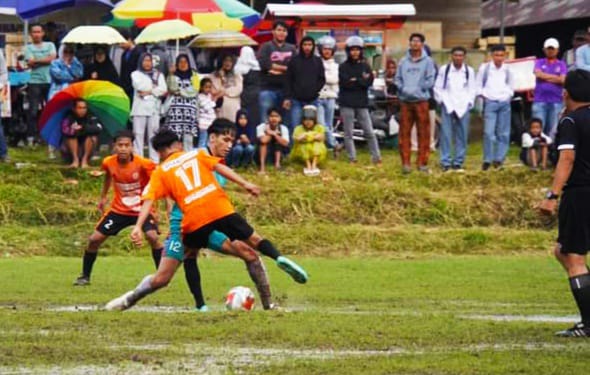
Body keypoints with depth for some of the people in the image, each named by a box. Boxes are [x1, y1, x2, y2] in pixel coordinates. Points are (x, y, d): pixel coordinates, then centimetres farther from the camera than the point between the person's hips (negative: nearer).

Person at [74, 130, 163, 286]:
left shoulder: (143, 164, -23)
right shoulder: (109, 163, -11)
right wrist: (103, 197, 22)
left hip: (141, 209, -4)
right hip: (119, 209, 4)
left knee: (153, 237, -27)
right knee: (94, 239, -1)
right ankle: (85, 276, 19)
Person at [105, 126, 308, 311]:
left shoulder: (160, 172, 15)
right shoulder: (197, 154, 20)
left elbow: (149, 200, 1)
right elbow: (219, 167, 4)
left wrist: (138, 226, -9)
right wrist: (245, 184, -3)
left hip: (194, 221, -1)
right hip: (221, 209, 1)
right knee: (254, 240, 19)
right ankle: (279, 258, -7)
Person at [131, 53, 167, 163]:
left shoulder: (158, 74, 16)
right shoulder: (136, 74, 13)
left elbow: (163, 90, 2)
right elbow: (139, 86, -7)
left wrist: (149, 92, -8)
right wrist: (154, 87, 1)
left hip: (154, 108, 1)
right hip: (140, 108, -1)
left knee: (153, 134, -2)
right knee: (138, 134, -6)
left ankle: (155, 161, -1)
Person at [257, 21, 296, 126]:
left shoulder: (291, 49, 12)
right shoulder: (266, 47, 4)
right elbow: (263, 64, -12)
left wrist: (275, 68, -13)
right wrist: (285, 68, -8)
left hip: (286, 89, 3)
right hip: (268, 89, -3)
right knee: (266, 121, -6)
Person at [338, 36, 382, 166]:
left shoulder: (365, 66, 10)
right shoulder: (343, 67, 3)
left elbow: (369, 82, -3)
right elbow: (345, 83, -12)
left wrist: (355, 80, -13)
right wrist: (362, 80, -12)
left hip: (362, 103, 2)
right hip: (347, 104, -2)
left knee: (369, 132, 0)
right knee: (348, 133, 0)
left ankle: (376, 158, 3)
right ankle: (352, 158, 6)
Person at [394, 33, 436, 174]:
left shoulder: (427, 61, 2)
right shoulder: (403, 61, 10)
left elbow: (430, 81, -3)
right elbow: (397, 79, 9)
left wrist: (417, 89, -13)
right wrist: (403, 88, -10)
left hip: (421, 100, -2)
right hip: (405, 100, 2)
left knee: (423, 133, 0)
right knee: (404, 133, 0)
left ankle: (422, 162, 5)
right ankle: (405, 162, 3)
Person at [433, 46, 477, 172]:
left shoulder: (469, 71, 6)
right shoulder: (444, 70, 3)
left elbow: (472, 89, 10)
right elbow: (438, 88, 6)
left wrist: (468, 103, 1)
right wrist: (442, 101, -2)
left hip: (463, 107, 2)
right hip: (447, 106, -2)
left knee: (462, 136, 2)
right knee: (446, 135, -6)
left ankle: (458, 162, 9)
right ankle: (445, 162, -3)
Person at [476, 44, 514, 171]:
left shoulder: (507, 70, 6)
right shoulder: (484, 68, 0)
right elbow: (479, 85, 7)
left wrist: (509, 95, 4)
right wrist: (483, 95, -4)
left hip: (504, 103, 3)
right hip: (490, 102, -3)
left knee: (503, 133, 3)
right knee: (489, 132, -11)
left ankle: (499, 159, 9)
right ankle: (487, 160, -6)